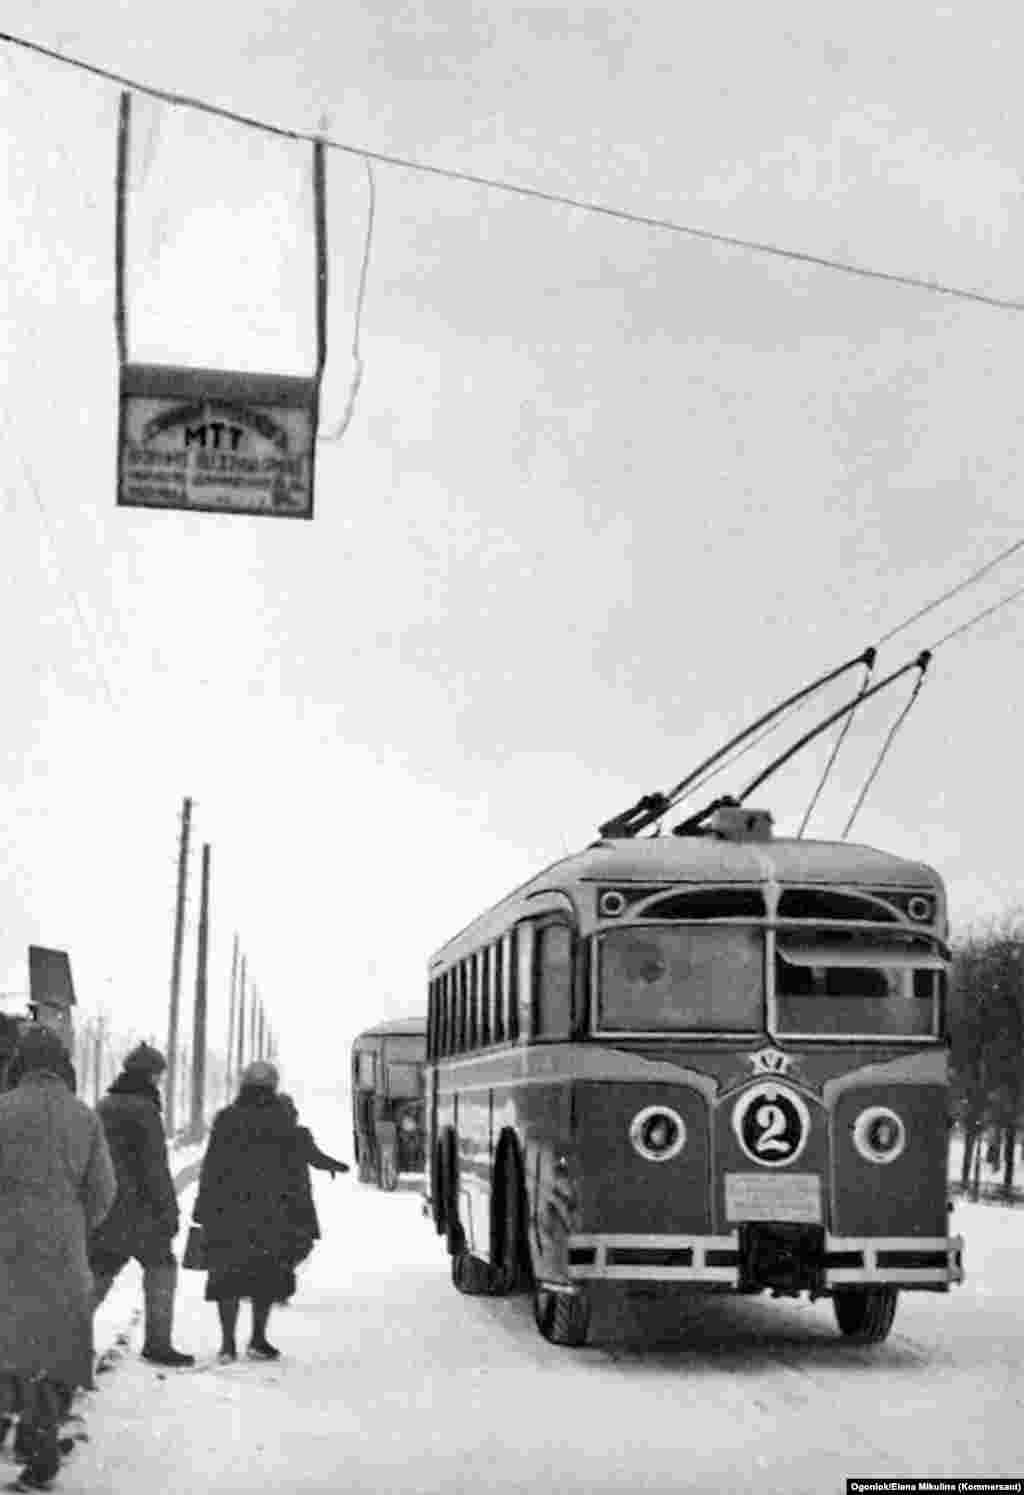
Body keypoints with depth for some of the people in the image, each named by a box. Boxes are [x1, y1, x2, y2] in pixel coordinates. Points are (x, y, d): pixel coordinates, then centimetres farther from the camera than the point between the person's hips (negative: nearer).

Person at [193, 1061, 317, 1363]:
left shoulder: (225, 1120, 3)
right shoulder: (282, 1122, 0)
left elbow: (209, 1170, 1)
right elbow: (297, 1175, -1)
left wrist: (203, 1212, 7)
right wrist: (304, 1221, 2)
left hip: (228, 1211, 1)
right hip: (271, 1213, -1)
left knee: (229, 1275, 7)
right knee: (268, 1275, 13)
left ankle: (228, 1343, 0)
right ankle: (258, 1340, 12)